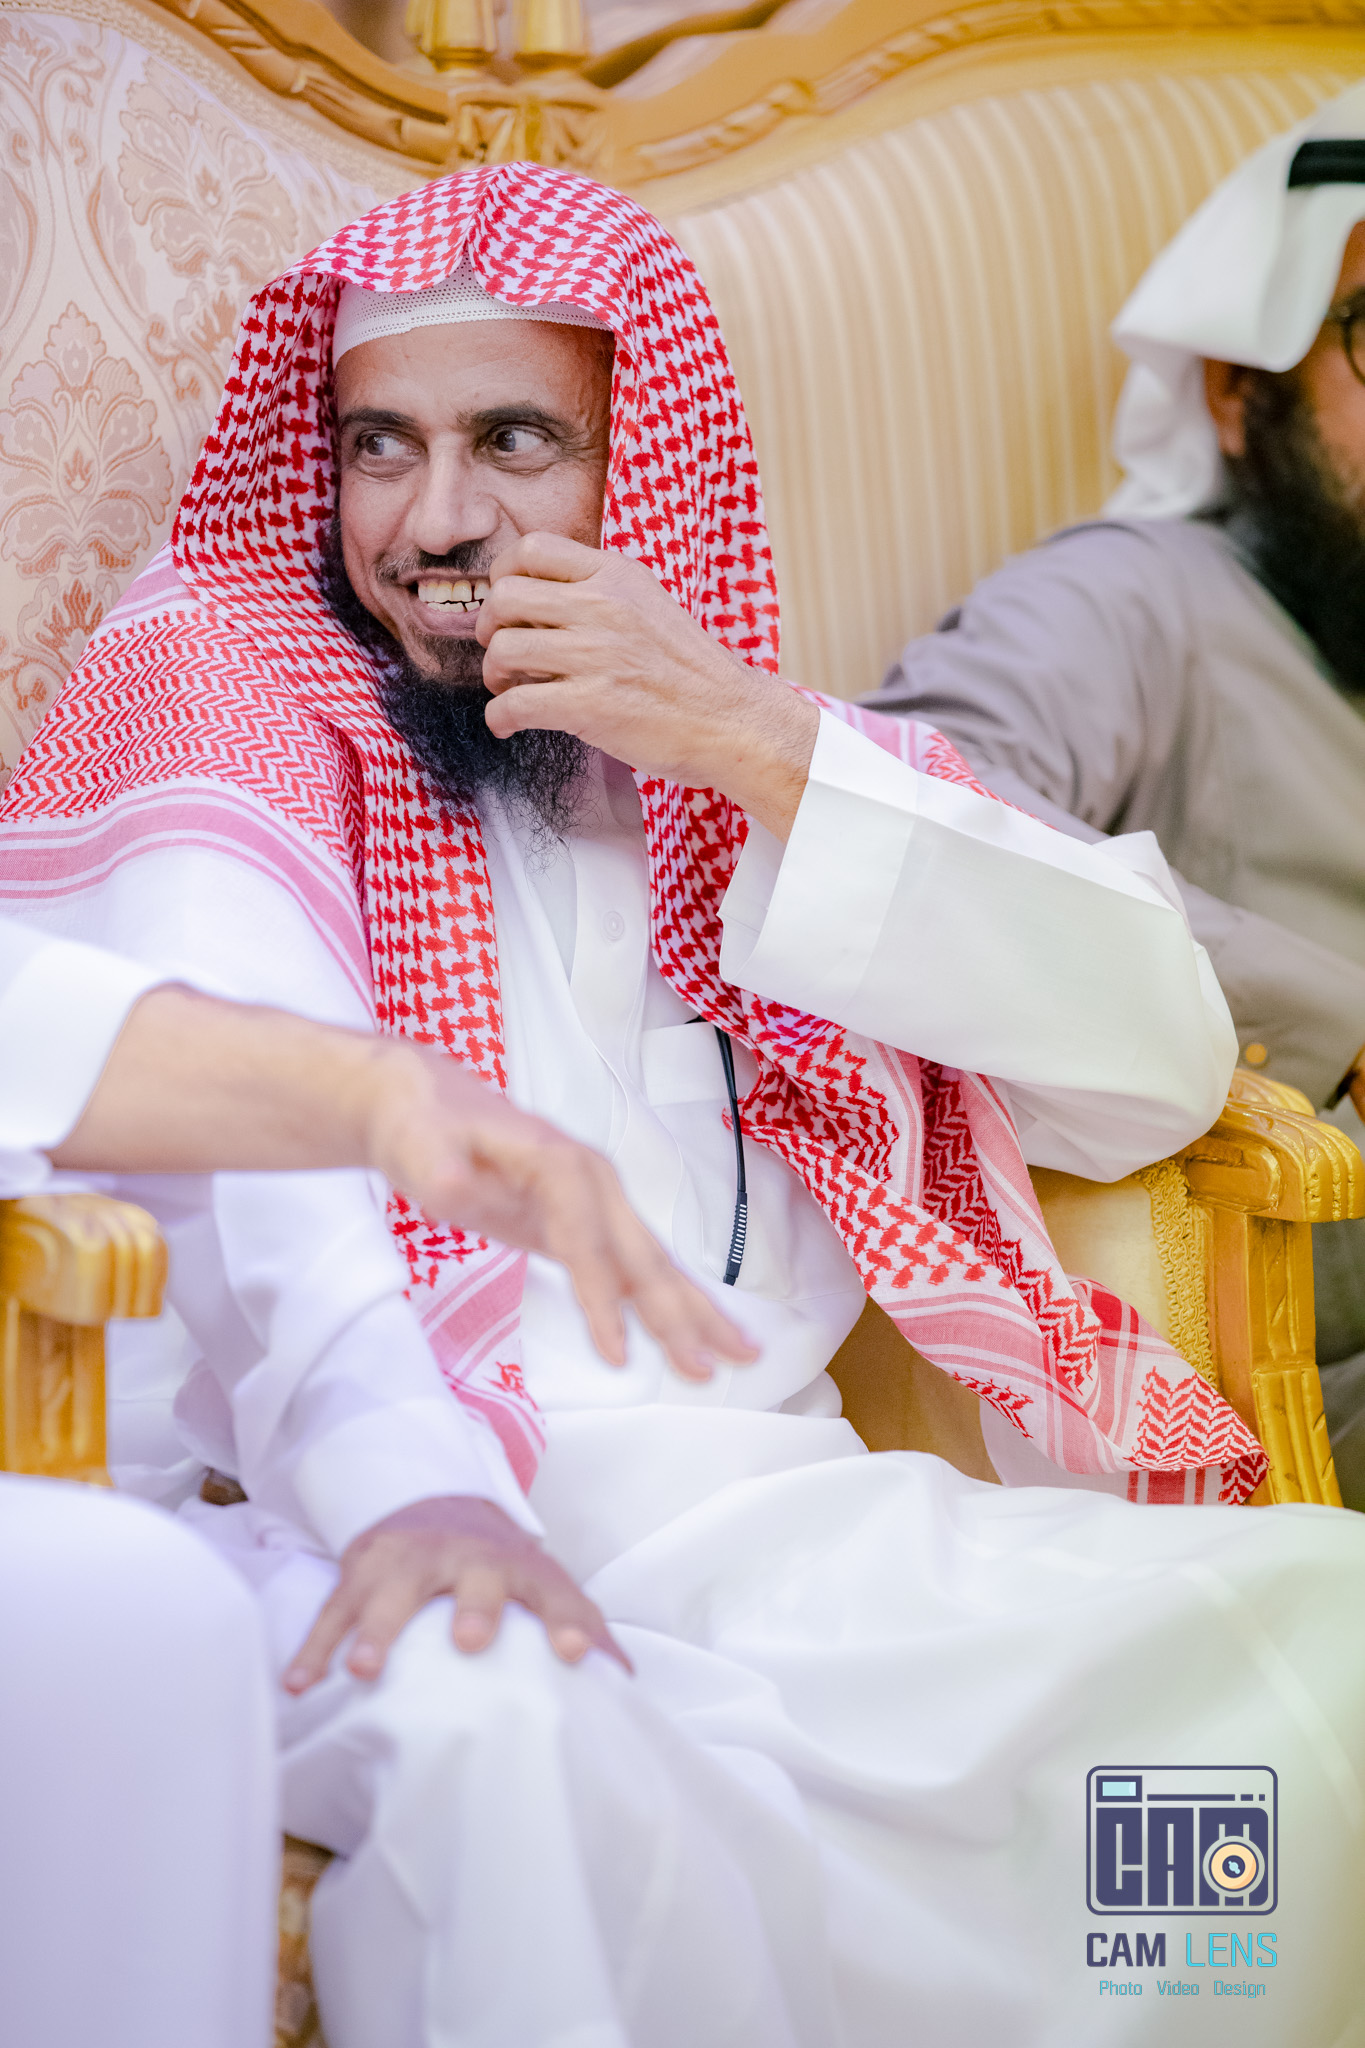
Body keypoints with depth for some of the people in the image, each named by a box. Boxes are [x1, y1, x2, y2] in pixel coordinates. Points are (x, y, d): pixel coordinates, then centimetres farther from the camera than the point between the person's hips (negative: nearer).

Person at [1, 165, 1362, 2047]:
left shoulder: (777, 754, 23)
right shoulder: (222, 686, 12)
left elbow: (1165, 1069, 9)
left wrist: (770, 754, -2)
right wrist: (407, 1474, -30)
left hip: (761, 1515, 4)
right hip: (399, 1535, -4)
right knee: (488, 1723, -39)